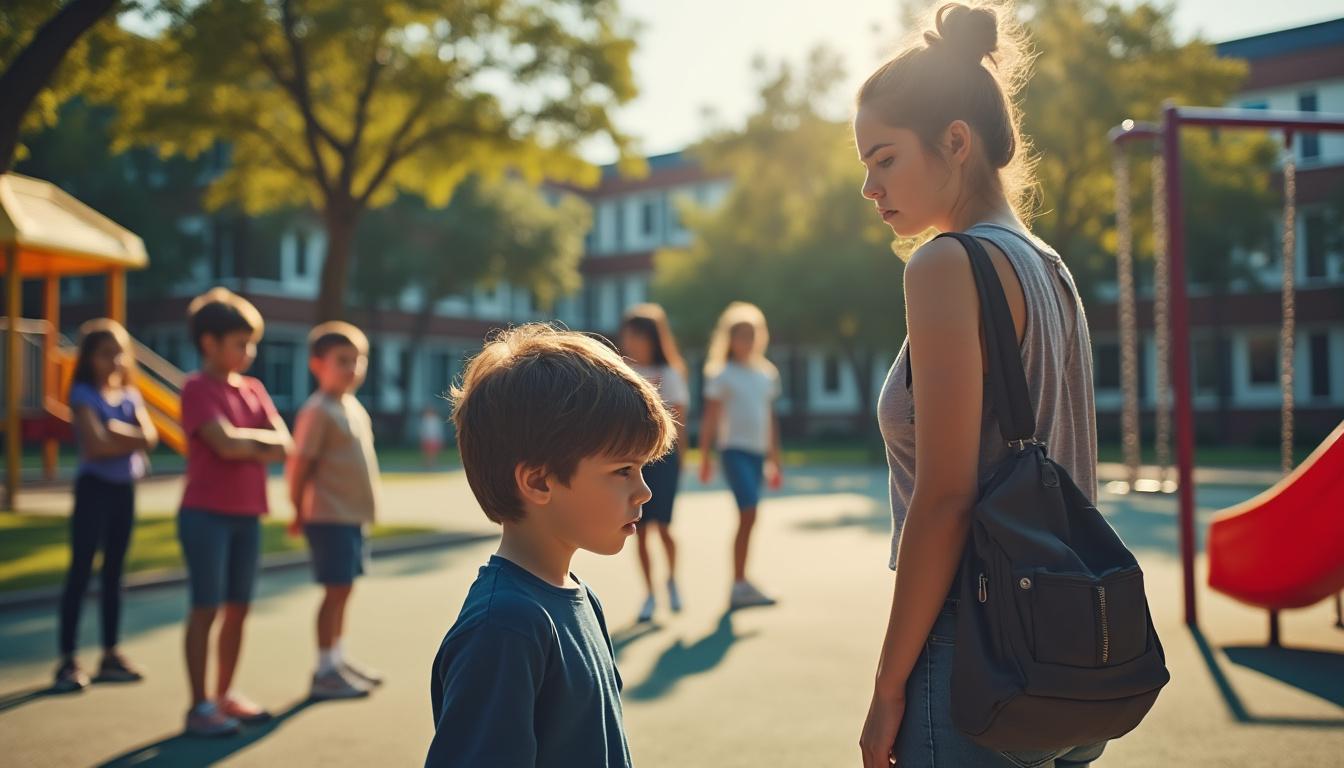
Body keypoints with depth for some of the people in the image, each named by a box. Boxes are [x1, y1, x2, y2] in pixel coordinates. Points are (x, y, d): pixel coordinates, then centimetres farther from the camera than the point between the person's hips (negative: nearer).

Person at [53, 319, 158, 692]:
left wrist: (116, 431, -17)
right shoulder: (84, 395, -6)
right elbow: (96, 445, -18)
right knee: (80, 571, -5)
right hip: (94, 488, -6)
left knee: (114, 572, 11)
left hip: (124, 489, 6)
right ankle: (68, 660, -2)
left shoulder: (130, 395, 10)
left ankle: (111, 655, 17)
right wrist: (131, 440, -6)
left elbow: (150, 437, -4)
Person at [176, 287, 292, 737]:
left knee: (238, 608, 11)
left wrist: (243, 443, -13)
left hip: (247, 514, 7)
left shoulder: (253, 389, 12)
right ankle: (199, 706, 5)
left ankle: (226, 696, 23)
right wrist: (261, 440, -5)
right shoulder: (197, 389, -8)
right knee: (207, 608, -3)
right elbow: (225, 442, -21)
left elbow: (283, 445, 2)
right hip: (207, 514, -7)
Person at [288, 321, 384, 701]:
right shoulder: (317, 412, -13)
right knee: (336, 589, -5)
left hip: (354, 516, 9)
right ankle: (325, 671, 3)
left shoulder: (354, 408, 14)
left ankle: (338, 659, 26)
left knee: (343, 589, 15)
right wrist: (300, 513, -9)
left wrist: (363, 512, 17)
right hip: (331, 517, -9)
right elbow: (299, 466, -14)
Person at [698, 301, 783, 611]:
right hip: (734, 448, -6)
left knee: (748, 517, 6)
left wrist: (774, 460, 19)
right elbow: (710, 418, -1)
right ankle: (740, 585, -13)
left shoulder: (767, 374, 15)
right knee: (749, 512, -16)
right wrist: (705, 458, -5)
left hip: (758, 451, 6)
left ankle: (739, 587, 14)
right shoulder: (721, 375, 0)